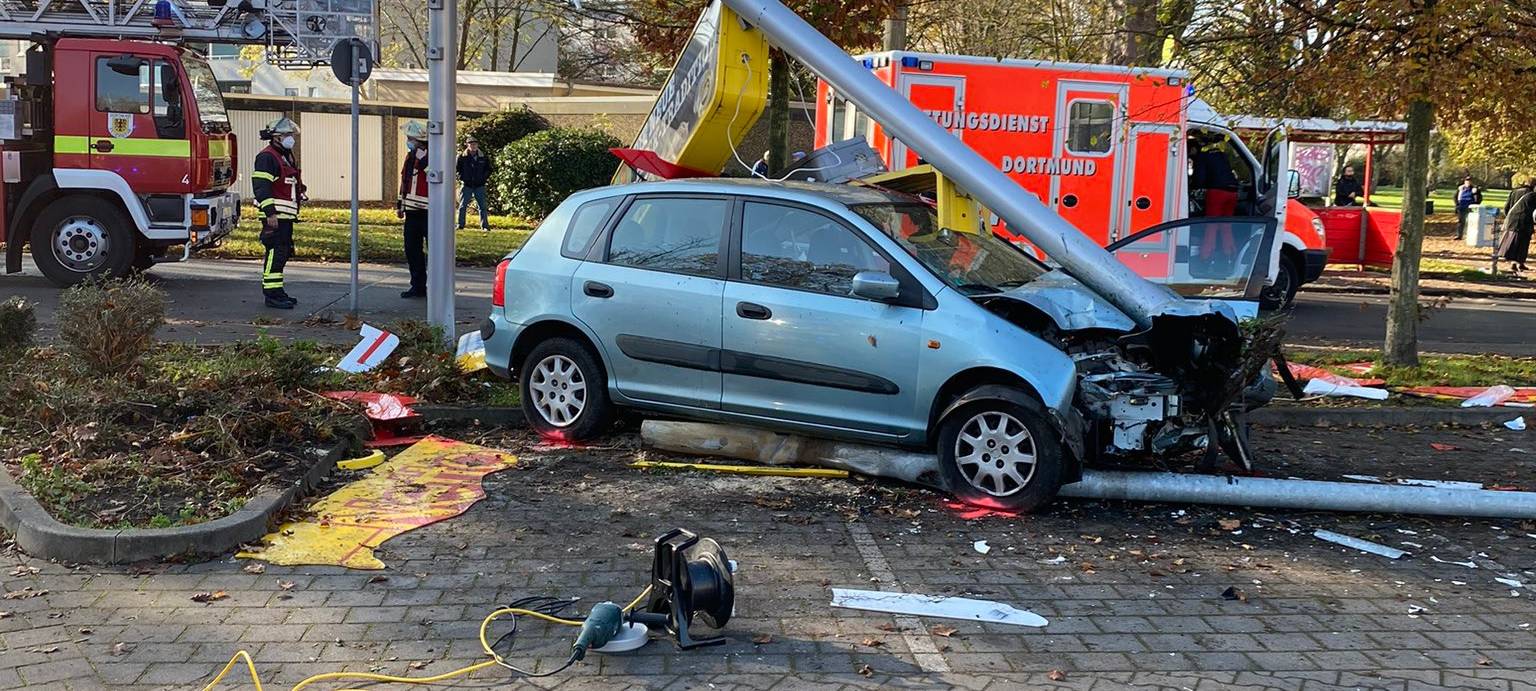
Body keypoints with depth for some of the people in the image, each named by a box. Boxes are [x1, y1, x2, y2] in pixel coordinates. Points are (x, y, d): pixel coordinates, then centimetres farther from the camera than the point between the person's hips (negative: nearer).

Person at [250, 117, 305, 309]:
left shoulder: (286, 156, 21)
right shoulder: (266, 157, -11)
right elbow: (261, 186, -18)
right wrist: (270, 213, -23)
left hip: (286, 216, 10)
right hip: (275, 216, -10)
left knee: (283, 252, 13)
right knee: (275, 253, -11)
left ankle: (276, 292, 20)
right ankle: (272, 295, -10)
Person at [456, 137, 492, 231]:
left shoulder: (483, 158, 4)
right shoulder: (462, 157, -2)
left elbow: (489, 169, 13)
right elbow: (456, 168, 2)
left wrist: (484, 178, 1)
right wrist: (462, 178, -7)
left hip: (479, 186, 1)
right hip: (467, 185, -1)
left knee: (482, 206, 0)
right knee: (462, 206, 3)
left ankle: (485, 226, 5)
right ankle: (460, 225, 11)